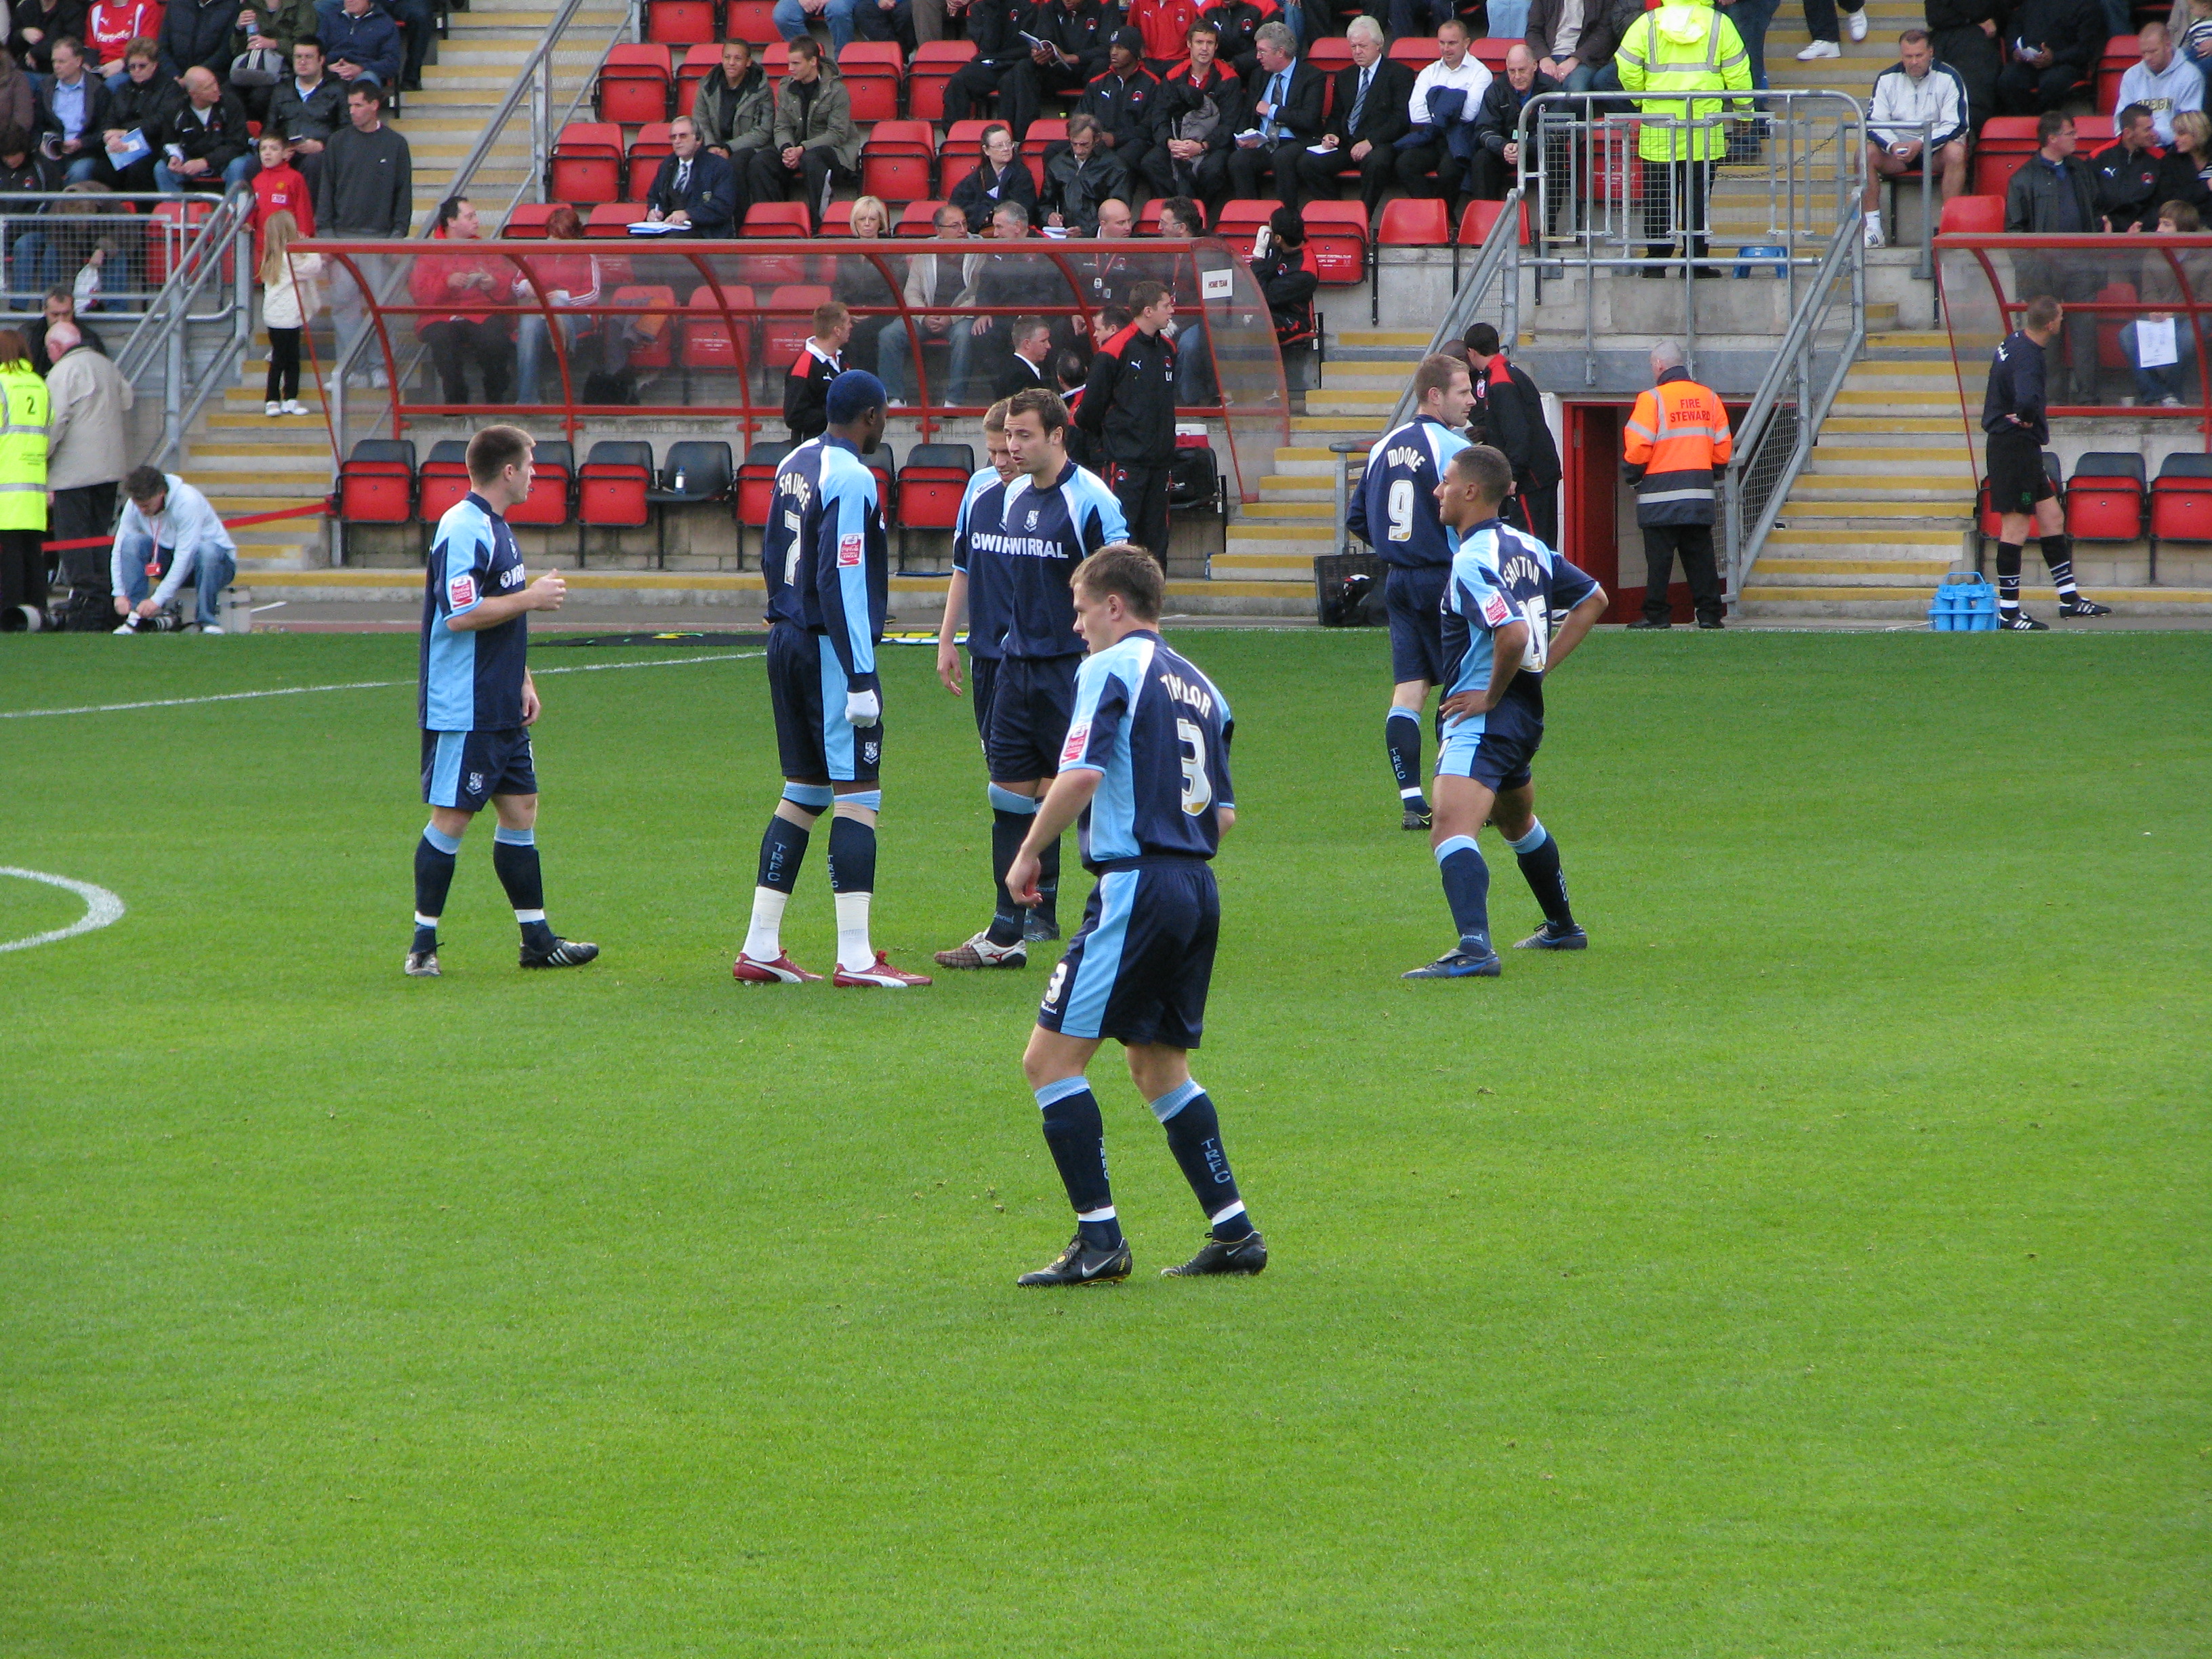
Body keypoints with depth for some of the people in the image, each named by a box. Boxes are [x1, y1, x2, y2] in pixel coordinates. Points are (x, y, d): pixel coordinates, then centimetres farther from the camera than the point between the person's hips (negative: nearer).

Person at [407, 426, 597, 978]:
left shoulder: (495, 528, 16)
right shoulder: (463, 529, -17)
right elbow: (461, 615, -24)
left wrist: (523, 681, 21)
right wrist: (531, 598, -16)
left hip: (501, 708, 10)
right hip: (463, 710, -10)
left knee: (520, 809, 10)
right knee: (452, 818, -5)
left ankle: (537, 938, 15)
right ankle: (423, 944, 2)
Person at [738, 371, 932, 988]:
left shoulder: (793, 464, 12)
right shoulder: (852, 479, -15)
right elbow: (842, 582, -19)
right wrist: (861, 678, -19)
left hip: (786, 638, 9)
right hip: (831, 649, -9)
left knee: (803, 792, 15)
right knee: (856, 794, -7)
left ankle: (760, 948, 14)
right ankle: (855, 957, -11)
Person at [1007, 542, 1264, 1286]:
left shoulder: (1112, 668, -6)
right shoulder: (1199, 686, 17)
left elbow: (1081, 774, -18)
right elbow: (1224, 813, 17)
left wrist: (1028, 853, -7)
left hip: (1136, 886, -8)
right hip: (1198, 887, 9)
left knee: (1051, 1058, -5)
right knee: (1159, 1065, 20)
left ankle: (1099, 1239, -10)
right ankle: (1233, 1230, 17)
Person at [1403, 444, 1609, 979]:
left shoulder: (1473, 560, -19)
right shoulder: (1528, 548, 10)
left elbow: (1513, 633, -34)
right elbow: (1593, 599, 21)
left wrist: (1491, 695, -19)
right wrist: (1544, 664, 15)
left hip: (1485, 718, -10)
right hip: (1528, 712, 10)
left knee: (1450, 830, -24)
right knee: (1517, 822, 33)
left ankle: (1475, 948, -41)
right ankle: (1562, 928, 49)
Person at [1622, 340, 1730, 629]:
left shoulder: (1653, 399, -8)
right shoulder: (1709, 398, 8)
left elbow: (1638, 448, -11)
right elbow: (1723, 448, 10)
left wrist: (1631, 475, 6)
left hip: (1661, 495, -5)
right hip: (1701, 493, 5)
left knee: (1659, 556, 0)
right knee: (1700, 554, 8)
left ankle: (1656, 614, 0)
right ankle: (1709, 613, 4)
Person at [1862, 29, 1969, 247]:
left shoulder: (1948, 78, -6)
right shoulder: (1887, 79, 3)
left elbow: (1956, 125, -11)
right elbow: (1874, 124, 0)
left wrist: (1920, 145, -24)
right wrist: (1893, 146, -22)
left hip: (1936, 150, -2)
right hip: (1898, 149, 2)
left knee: (1955, 152, -35)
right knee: (1867, 153, -26)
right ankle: (1872, 227, -24)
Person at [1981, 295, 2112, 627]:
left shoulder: (2016, 340, 9)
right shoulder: (2027, 357, -23)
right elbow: (2027, 400, -42)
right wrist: (2025, 419, -20)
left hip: (2023, 449, 10)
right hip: (2014, 447, -10)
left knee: (2052, 517, 14)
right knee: (2016, 526, -5)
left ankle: (2069, 599, 21)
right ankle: (2008, 612, -1)